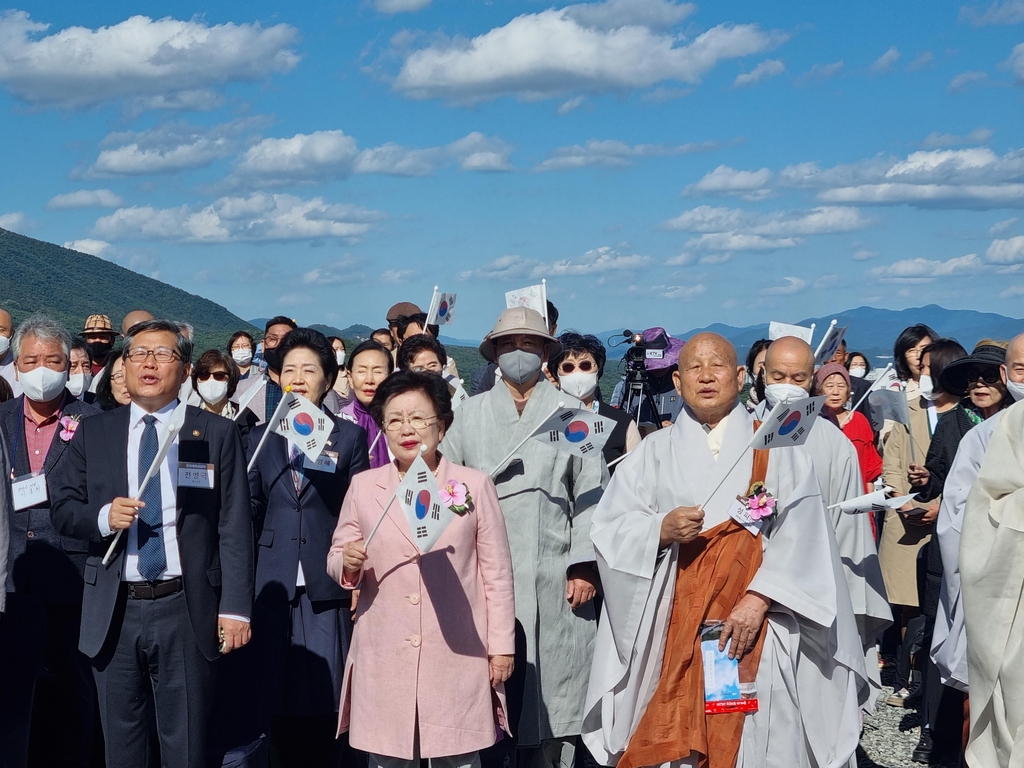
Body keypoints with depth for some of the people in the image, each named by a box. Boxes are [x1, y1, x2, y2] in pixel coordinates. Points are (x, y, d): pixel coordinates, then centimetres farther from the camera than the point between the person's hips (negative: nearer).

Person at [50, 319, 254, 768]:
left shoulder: (216, 434, 2)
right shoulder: (92, 433, 9)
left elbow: (234, 527, -3)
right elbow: (61, 508, 9)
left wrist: (236, 608, -10)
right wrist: (103, 517, -13)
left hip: (186, 612, -2)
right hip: (113, 613, 2)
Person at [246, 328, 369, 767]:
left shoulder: (349, 438, 6)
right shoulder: (260, 438, 12)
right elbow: (249, 513, 10)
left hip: (327, 588, -2)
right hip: (274, 587, 2)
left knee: (324, 706, -2)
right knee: (279, 707, 2)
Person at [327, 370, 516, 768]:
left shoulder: (473, 485, 3)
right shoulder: (363, 487, 7)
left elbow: (497, 572, 4)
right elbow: (336, 559, 11)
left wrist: (502, 645, 2)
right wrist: (348, 564, -13)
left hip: (458, 656, -1)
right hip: (384, 657, 1)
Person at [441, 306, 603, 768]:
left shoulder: (570, 413, 9)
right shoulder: (472, 413, 13)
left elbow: (590, 492, 3)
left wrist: (585, 566, -6)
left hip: (554, 575, -1)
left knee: (553, 688, -2)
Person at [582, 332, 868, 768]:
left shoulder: (776, 449, 6)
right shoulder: (655, 452, 11)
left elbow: (800, 536, -4)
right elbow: (611, 527, 3)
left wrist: (758, 600, -16)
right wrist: (662, 530, -16)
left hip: (757, 622, -1)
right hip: (673, 630, 1)